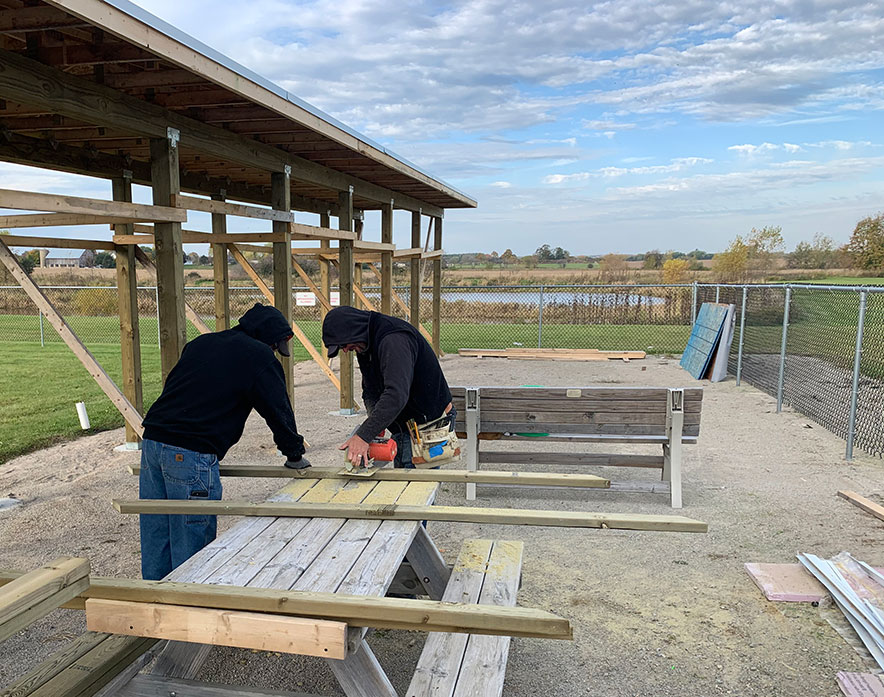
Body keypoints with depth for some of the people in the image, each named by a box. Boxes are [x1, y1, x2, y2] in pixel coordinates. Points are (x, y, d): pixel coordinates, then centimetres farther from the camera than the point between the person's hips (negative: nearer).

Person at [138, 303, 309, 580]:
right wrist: (295, 454, 16)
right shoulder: (259, 356, -2)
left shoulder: (199, 343, 21)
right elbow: (279, 410, 2)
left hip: (152, 442, 8)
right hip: (191, 455, -8)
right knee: (192, 545, 4)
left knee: (155, 540, 17)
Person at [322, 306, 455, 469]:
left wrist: (364, 436, -40)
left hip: (429, 423, -9)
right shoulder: (366, 345, 6)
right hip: (406, 425, 9)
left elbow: (397, 395, -38)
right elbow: (370, 391, 7)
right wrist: (374, 424, -13)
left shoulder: (394, 339, -27)